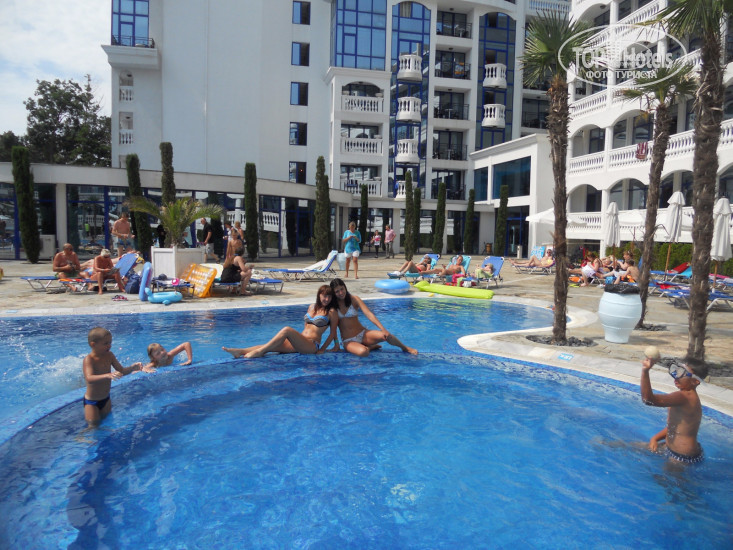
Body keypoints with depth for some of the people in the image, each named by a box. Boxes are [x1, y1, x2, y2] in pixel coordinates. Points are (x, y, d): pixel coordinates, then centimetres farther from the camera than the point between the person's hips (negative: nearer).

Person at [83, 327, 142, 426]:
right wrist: (108, 375, -56)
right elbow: (89, 379, -40)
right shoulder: (89, 359, -24)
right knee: (94, 426, 4)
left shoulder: (109, 355, -5)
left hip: (106, 399, 6)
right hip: (92, 402, -6)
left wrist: (132, 367, -21)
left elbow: (122, 371, 0)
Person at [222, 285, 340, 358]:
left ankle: (259, 351, -31)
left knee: (287, 330, -30)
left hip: (312, 346, -6)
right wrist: (298, 338, 18)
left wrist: (322, 350, 2)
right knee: (272, 346, -15)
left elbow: (333, 333, 2)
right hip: (300, 343, 7)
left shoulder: (331, 312, 0)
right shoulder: (312, 307, 18)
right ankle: (240, 351, -26)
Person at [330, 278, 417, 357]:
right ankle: (370, 347, 1)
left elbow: (369, 314, -12)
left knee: (385, 335, -25)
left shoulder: (354, 299, -2)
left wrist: (383, 329, -25)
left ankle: (405, 347, 4)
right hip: (348, 341, -1)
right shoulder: (332, 305, -2)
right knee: (363, 352, -35)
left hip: (362, 334, 1)